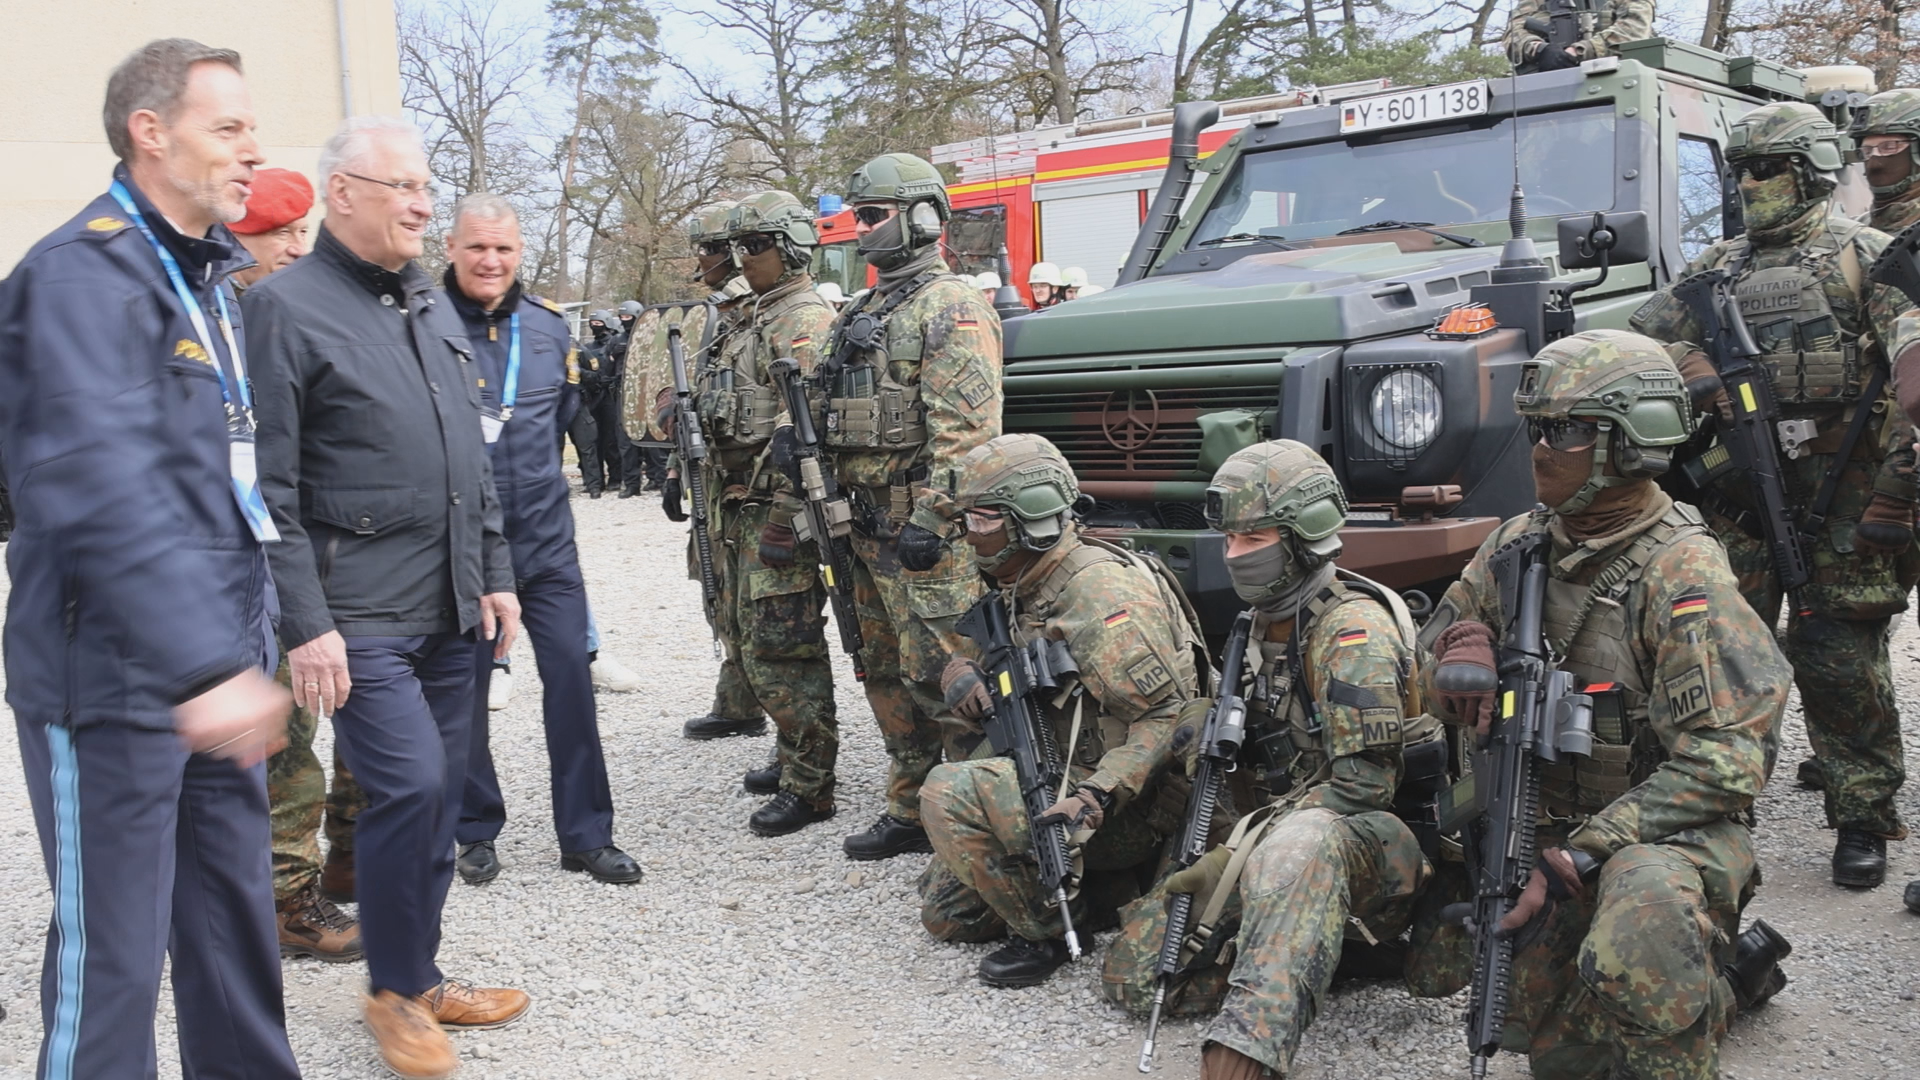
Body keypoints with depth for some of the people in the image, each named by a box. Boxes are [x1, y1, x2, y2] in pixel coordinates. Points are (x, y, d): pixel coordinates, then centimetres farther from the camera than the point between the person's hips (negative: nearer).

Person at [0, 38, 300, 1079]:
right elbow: (106, 490, -28)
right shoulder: (85, 271, -15)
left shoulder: (211, 273, 15)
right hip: (117, 680, -8)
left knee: (237, 910, 17)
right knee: (113, 953, 1)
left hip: (217, 670, 9)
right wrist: (205, 664, -34)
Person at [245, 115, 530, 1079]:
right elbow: (270, 487, -12)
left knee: (439, 795, 12)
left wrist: (494, 574, 13)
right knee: (409, 785, -11)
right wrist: (304, 625, -16)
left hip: (451, 606, 7)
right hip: (360, 612, -7)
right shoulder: (285, 307, -8)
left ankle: (421, 976, 28)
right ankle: (394, 992, 10)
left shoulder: (431, 305, 14)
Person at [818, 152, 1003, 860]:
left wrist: (929, 518, -23)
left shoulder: (949, 307, -10)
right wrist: (847, 505, 20)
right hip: (873, 524, 10)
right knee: (887, 674, 13)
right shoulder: (867, 311, 20)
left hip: (926, 528, -10)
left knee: (938, 674, -9)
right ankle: (909, 812, 23)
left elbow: (966, 426, -19)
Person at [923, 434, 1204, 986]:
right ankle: (1102, 890, 15)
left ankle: (1046, 932, -10)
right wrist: (961, 673, -6)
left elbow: (1169, 715, -26)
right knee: (945, 913, 13)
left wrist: (1092, 800, -35)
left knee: (950, 793, -27)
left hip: (1129, 809, -10)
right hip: (1057, 772, 10)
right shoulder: (1023, 589, 7)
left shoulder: (1100, 593, -23)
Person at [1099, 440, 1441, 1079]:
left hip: (1375, 840, -8)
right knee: (1136, 971, -3)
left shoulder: (1353, 628, -17)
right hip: (1284, 821, 8)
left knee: (1298, 844, -46)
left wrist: (1236, 853, -20)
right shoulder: (1269, 620, 10)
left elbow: (1364, 784, -23)